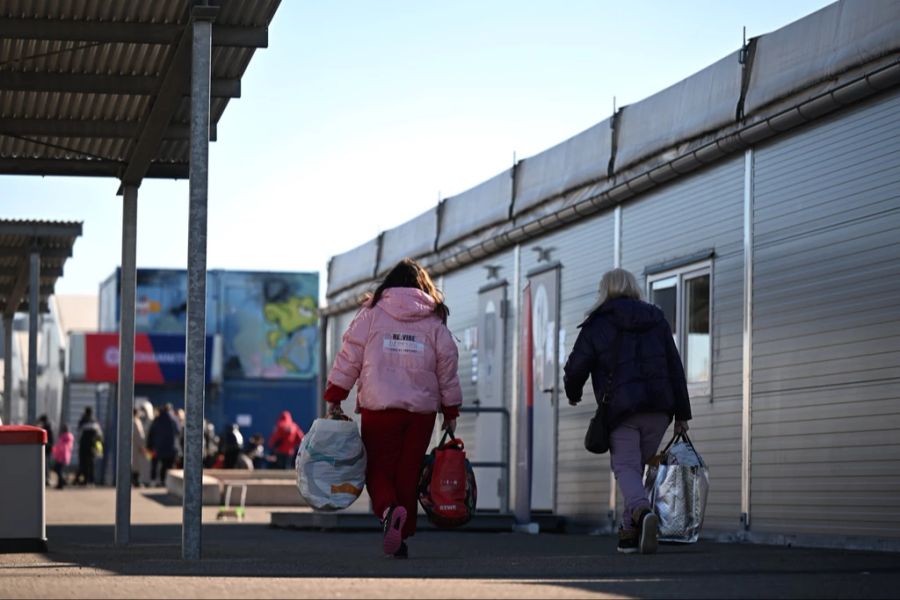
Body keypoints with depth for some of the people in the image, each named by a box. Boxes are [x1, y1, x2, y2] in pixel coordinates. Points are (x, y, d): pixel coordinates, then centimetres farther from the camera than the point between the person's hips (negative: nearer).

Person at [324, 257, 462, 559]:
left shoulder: (371, 314, 3)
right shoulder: (435, 323, 8)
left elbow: (348, 359, 1)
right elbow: (448, 369, 9)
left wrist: (334, 399, 7)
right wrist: (451, 412, 17)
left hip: (379, 409, -2)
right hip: (421, 410, 2)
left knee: (378, 470, 6)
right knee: (408, 474, 9)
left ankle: (388, 510, -24)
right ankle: (401, 538, 7)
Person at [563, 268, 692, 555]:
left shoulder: (597, 324, 3)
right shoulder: (657, 319, 15)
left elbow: (576, 367, 1)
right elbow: (675, 367, 12)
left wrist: (573, 393, 23)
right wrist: (681, 413, 13)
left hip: (621, 410, -4)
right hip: (658, 409, 4)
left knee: (626, 467, -4)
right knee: (637, 466, 16)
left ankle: (642, 511, -33)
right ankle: (630, 531, 14)